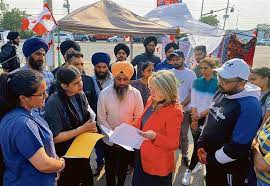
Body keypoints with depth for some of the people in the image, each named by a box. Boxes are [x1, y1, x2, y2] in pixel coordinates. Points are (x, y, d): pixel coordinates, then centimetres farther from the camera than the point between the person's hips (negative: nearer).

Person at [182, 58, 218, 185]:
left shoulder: (218, 84, -6)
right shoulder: (197, 82, 4)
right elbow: (193, 102, 1)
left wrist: (200, 115, -13)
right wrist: (194, 118, -8)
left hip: (208, 118, -3)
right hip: (195, 118, 3)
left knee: (199, 144, -2)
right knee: (197, 143, 10)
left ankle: (189, 171, 9)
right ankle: (198, 163, 33)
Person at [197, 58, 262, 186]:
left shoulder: (250, 106, -26)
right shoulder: (222, 92, -1)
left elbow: (238, 146, -26)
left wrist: (212, 160, -15)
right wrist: (201, 144, 2)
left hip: (229, 167, -7)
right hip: (211, 158, 7)